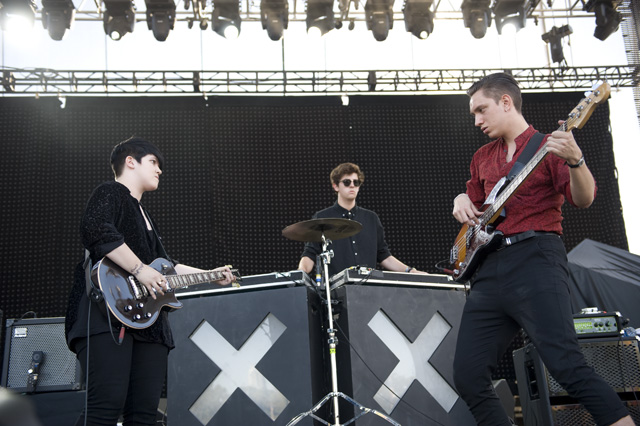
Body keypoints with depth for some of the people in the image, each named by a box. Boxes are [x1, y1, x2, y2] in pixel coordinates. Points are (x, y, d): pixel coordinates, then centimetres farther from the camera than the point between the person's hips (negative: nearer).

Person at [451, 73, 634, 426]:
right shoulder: (482, 158, 23)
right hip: (489, 270, 6)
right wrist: (462, 200, 10)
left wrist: (574, 160, -26)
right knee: (468, 378, -1)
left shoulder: (548, 146, 6)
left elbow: (583, 199, -7)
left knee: (565, 363, -22)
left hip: (535, 260, -6)